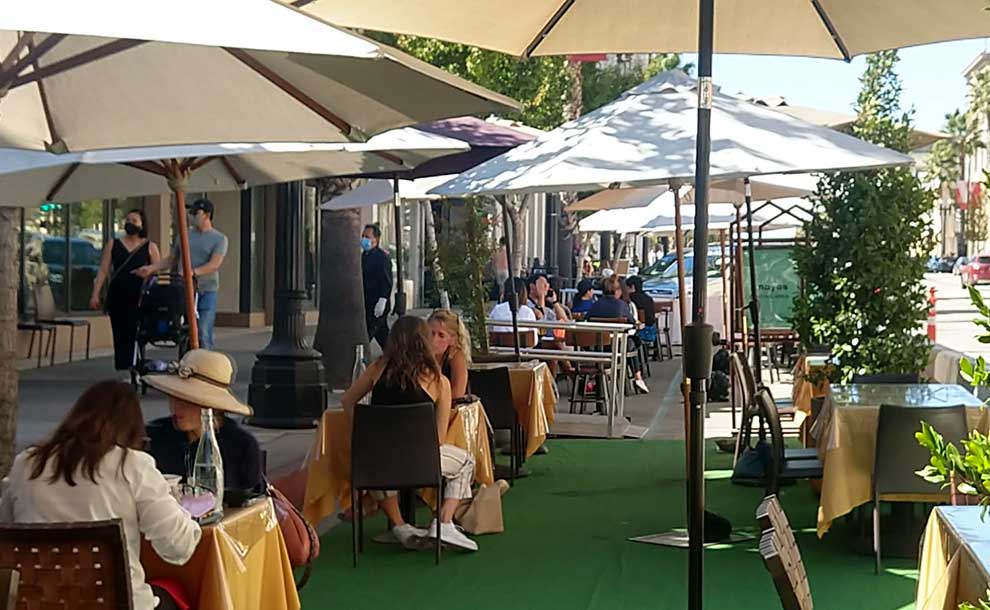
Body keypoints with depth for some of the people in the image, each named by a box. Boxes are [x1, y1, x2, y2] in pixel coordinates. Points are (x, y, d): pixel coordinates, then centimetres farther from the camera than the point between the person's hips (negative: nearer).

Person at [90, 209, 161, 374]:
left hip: (139, 298, -2)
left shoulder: (150, 247, 6)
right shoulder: (113, 245, 11)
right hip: (117, 297, 2)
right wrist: (95, 295, -1)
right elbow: (103, 271, 7)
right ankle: (122, 370, 9)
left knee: (135, 335, -9)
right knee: (120, 335, 3)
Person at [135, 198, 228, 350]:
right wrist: (151, 268, 8)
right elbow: (171, 259, 23)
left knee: (203, 335, -9)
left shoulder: (219, 239, 0)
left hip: (206, 292, -4)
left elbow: (214, 264, -14)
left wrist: (193, 272, -28)